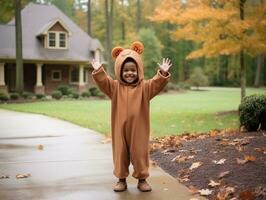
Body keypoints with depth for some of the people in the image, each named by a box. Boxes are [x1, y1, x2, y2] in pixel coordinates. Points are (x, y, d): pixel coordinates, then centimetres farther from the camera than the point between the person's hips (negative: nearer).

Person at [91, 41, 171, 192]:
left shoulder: (144, 87, 0)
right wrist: (98, 71, -29)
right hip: (120, 128, 1)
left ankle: (142, 179, 22)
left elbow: (157, 84, -14)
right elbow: (103, 81, -11)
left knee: (140, 154, 7)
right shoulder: (115, 87, 2)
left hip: (138, 129, -1)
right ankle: (122, 179, 23)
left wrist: (163, 73, -31)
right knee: (121, 154, 10)